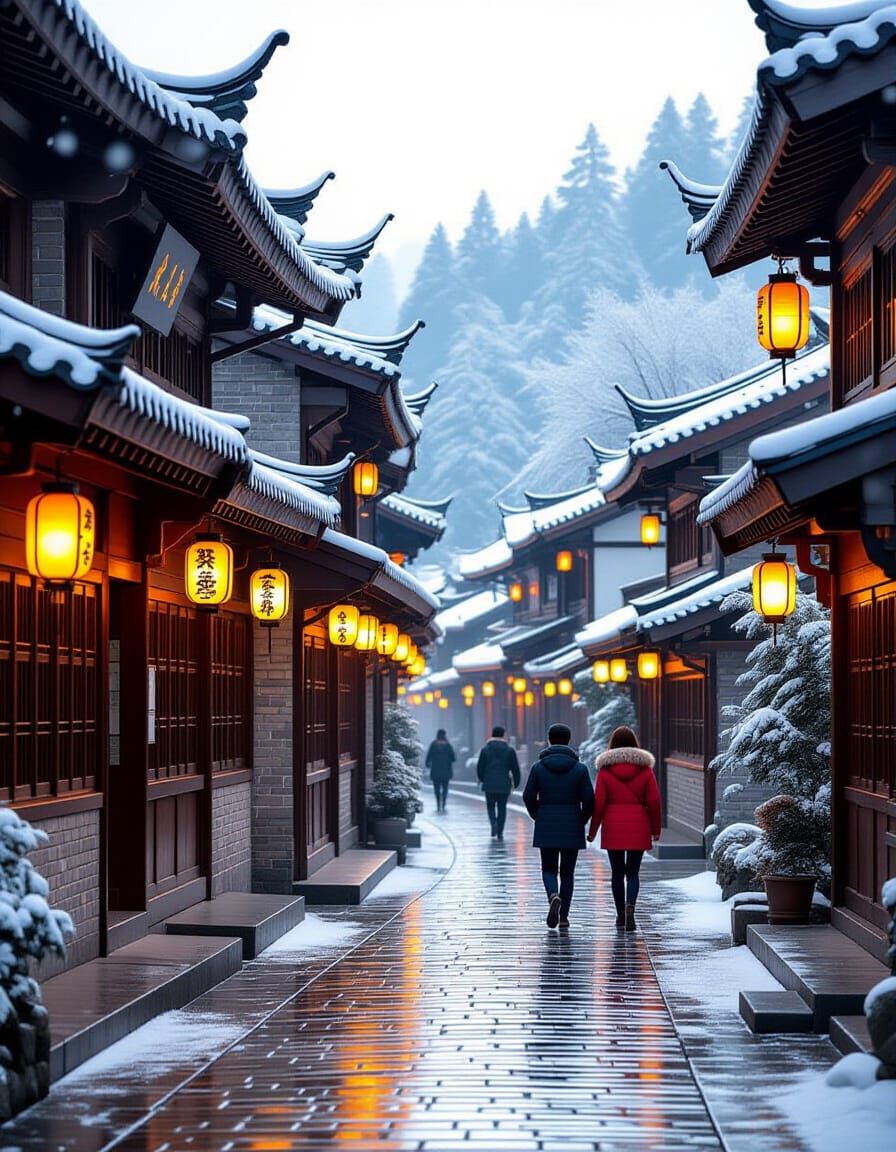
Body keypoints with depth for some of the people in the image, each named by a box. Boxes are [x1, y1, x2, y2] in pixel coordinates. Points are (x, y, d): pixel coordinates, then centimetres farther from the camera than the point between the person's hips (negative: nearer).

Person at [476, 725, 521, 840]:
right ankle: (500, 833, 5)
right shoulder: (509, 750, -1)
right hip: (504, 784, 0)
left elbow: (480, 767, 2)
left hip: (489, 784, 0)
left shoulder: (485, 749, -1)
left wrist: (482, 779, 19)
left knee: (490, 806, 14)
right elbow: (515, 768, 1)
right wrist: (516, 783, 11)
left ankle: (493, 823, -13)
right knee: (502, 807, 8)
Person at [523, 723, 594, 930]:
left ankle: (554, 896, -19)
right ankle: (564, 916, 9)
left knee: (549, 869, 11)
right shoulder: (580, 768, -4)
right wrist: (582, 820, 9)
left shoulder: (538, 767, -3)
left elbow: (528, 796, -4)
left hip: (546, 828, 0)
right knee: (567, 872, 11)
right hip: (572, 829, 0)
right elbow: (589, 799, -7)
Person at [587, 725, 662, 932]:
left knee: (617, 872, 11)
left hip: (613, 826, 0)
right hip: (638, 826, 0)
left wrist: (592, 831, 5)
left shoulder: (605, 770, -2)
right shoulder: (645, 768, 0)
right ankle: (630, 906, -20)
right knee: (632, 872, 4)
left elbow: (598, 803, -3)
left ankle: (621, 915, 16)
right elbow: (654, 801, -1)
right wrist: (656, 829, 9)